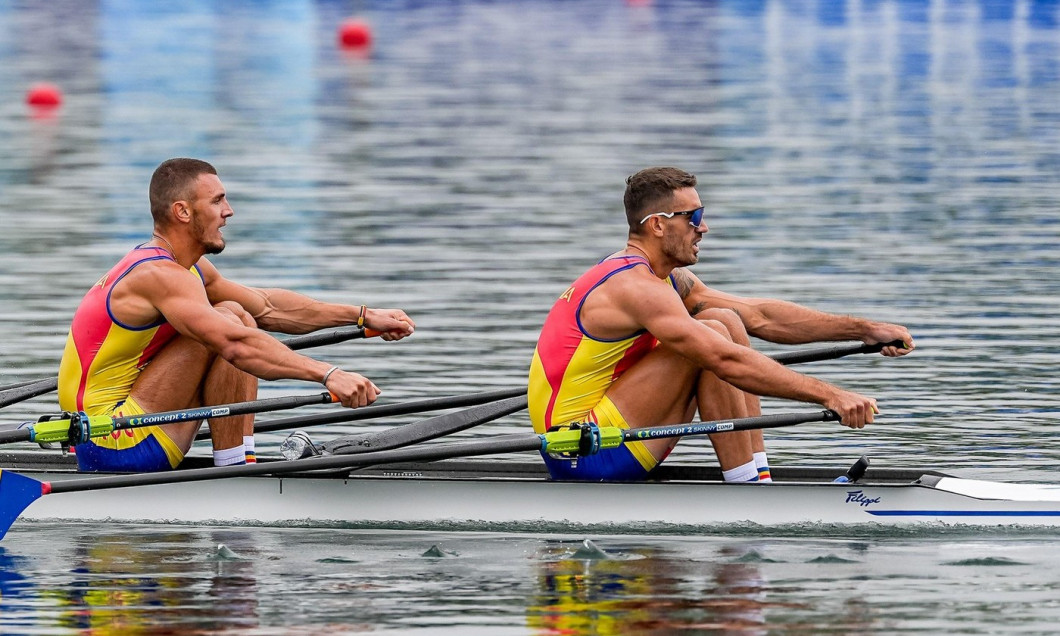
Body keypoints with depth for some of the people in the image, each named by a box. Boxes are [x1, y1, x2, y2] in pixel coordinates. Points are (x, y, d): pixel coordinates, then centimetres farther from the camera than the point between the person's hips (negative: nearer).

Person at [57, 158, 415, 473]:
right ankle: (235, 474, -15)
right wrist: (328, 375, -37)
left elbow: (266, 307, 19)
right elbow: (236, 345, -33)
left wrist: (364, 316, 14)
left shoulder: (188, 270, 14)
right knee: (229, 325, -18)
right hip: (113, 447, -10)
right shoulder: (161, 277, -19)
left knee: (239, 320, 13)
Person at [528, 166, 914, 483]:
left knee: (726, 321, 5)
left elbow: (758, 316, 13)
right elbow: (728, 363, -28)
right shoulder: (636, 289, -19)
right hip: (581, 454, -10)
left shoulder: (669, 280, 13)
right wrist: (828, 396, -30)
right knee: (714, 342, -18)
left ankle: (761, 482, -3)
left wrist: (864, 329, 7)